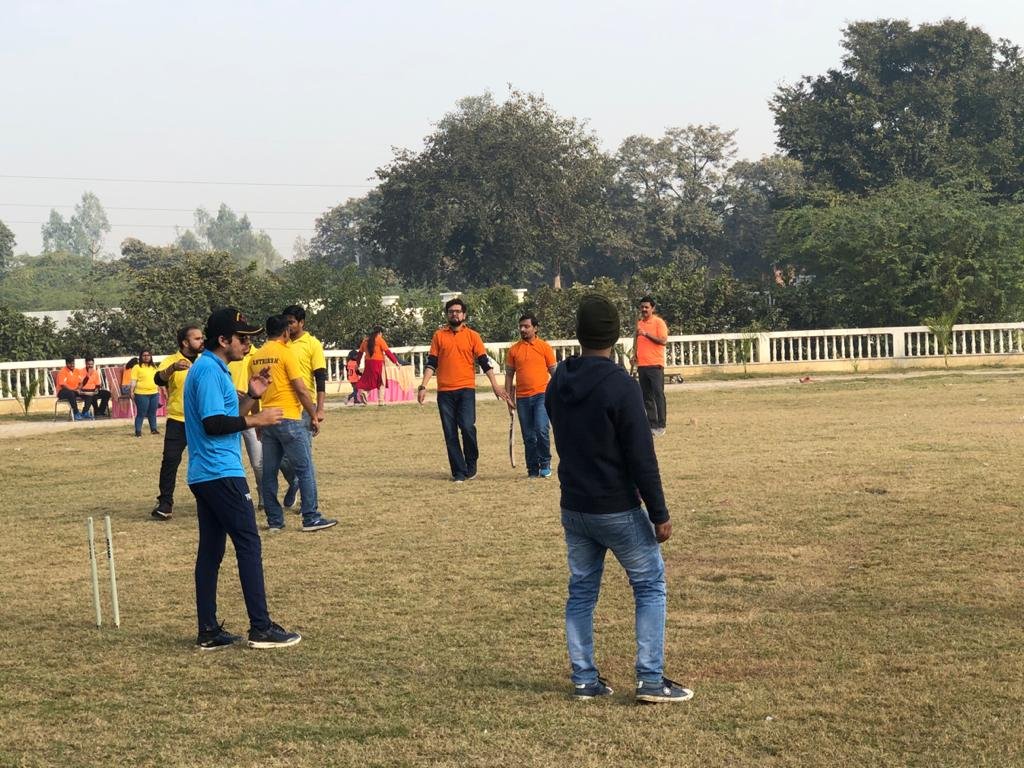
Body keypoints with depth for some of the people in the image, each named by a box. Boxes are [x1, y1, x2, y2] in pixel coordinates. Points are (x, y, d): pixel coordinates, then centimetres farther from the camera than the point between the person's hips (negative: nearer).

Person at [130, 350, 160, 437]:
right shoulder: (137, 368, -3)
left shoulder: (154, 367, 15)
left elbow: (157, 380, 22)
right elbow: (133, 381, -8)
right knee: (141, 413, -4)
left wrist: (159, 390, 19)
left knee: (153, 413, 12)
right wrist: (132, 391, -16)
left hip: (154, 393, 5)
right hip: (141, 394, -5)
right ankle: (138, 431, 1)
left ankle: (153, 429, 22)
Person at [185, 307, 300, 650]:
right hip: (221, 474, -10)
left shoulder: (213, 369, 18)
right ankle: (261, 628, -6)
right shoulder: (209, 370, -13)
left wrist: (251, 396, 11)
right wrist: (255, 420, -13)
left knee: (210, 551, 9)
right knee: (249, 545, -7)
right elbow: (213, 423, -20)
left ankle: (208, 632, 10)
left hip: (204, 476, 10)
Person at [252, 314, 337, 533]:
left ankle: (274, 520, 11)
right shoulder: (285, 352, -9)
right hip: (289, 419, -7)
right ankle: (311, 518, -1)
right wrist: (313, 416, -4)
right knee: (305, 469, 0)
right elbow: (301, 389, -12)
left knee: (269, 472, 9)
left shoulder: (256, 357, 9)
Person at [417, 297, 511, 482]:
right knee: (450, 434, 1)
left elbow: (484, 362, 3)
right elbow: (431, 363, 7)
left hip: (466, 389, -2)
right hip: (444, 391, 2)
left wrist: (495, 384, -6)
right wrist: (423, 386, -2)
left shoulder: (472, 336, 5)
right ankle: (459, 472, 7)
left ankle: (471, 463, 6)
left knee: (467, 427, -16)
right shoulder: (439, 335, 9)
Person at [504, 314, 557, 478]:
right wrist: (509, 396, 7)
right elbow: (509, 374, 12)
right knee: (528, 436, 5)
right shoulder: (513, 350, 9)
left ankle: (545, 464, 1)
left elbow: (553, 371, 5)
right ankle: (533, 468, 13)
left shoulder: (544, 347, 3)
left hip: (541, 395, -3)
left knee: (541, 430, -16)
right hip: (522, 398, 3)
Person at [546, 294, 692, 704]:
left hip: (573, 508, 6)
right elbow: (641, 457, -18)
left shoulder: (558, 383, 2)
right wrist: (659, 513, -13)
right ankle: (651, 680, 2)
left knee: (581, 590, 14)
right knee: (649, 585, 6)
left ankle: (584, 680, 17)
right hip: (617, 509, -6)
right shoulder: (620, 386, -18)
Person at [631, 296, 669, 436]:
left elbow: (663, 340, -14)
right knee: (646, 397, 7)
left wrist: (647, 334, -17)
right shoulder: (639, 322, 14)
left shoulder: (658, 322, -4)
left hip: (655, 365, -6)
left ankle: (660, 426, -5)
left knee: (658, 395, -6)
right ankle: (652, 424, 12)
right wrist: (634, 354, 12)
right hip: (642, 365, 6)